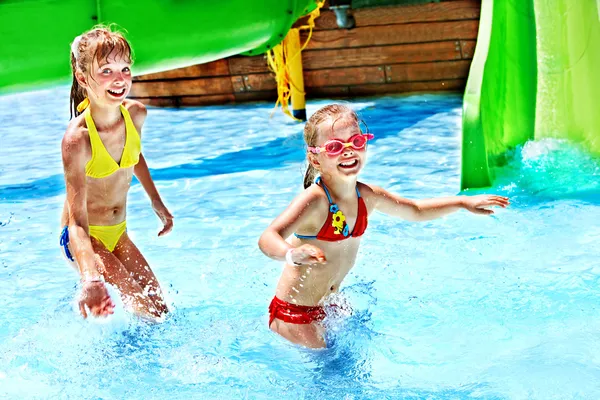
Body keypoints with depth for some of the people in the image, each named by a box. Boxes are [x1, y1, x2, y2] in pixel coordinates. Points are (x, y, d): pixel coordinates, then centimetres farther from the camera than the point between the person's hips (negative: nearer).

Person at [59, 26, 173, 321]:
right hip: (86, 237, -6)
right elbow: (77, 221, -37)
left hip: (118, 233, 6)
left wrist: (157, 203, 23)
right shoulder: (77, 138, -30)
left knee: (160, 310, 10)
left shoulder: (136, 114, -11)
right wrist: (90, 279, -53)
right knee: (146, 313, -14)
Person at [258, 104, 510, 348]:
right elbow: (268, 238, -43)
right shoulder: (314, 200, -27)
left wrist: (464, 202, 11)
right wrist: (292, 254, -65)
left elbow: (416, 211, 16)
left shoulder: (367, 196, -3)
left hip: (329, 306, 7)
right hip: (295, 313, -7)